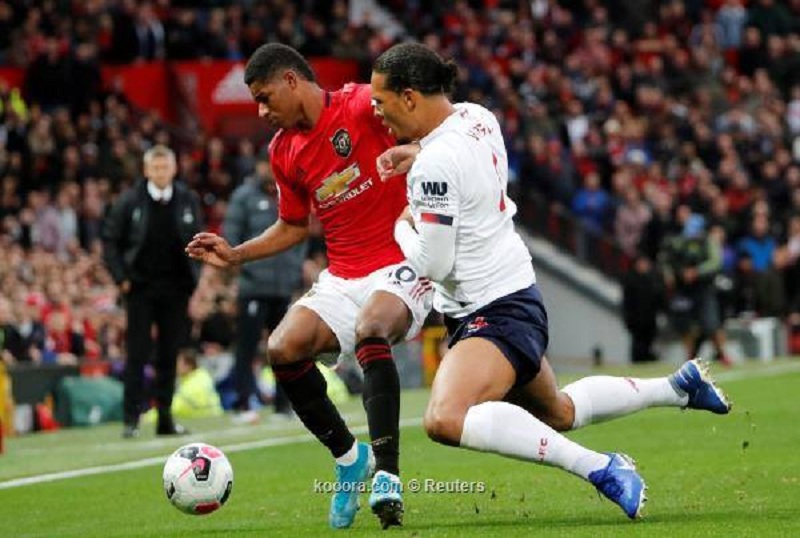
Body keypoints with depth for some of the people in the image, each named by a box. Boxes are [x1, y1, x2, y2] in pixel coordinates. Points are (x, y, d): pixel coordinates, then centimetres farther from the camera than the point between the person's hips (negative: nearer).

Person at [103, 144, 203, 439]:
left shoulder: (188, 201, 4)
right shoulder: (129, 201, -2)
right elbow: (110, 240, 2)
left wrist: (194, 277, 2)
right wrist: (121, 278, -6)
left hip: (176, 288, 2)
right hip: (140, 287, -2)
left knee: (169, 355, 5)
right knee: (137, 353, -4)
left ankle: (165, 418, 11)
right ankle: (131, 419, -2)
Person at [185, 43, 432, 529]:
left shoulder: (363, 106, -10)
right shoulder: (284, 150, 12)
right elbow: (294, 227, 25)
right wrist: (235, 255, 15)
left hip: (401, 263, -7)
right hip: (342, 277, 7)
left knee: (369, 332, -35)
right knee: (283, 348, -15)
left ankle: (387, 476, -34)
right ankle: (350, 458, 5)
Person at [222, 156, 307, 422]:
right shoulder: (244, 196, -2)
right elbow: (230, 235, -6)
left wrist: (298, 268, 10)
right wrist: (243, 265, -15)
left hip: (286, 288, 5)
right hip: (254, 287, -5)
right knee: (247, 346, -4)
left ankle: (284, 403, 15)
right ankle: (243, 404, 0)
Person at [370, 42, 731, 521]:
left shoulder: (434, 165, -24)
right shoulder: (477, 116, 3)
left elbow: (432, 264, -21)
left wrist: (402, 228, -1)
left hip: (495, 314, -10)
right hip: (516, 292, 10)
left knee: (445, 419, -32)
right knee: (559, 413, 31)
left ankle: (597, 467, -34)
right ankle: (679, 387, 39)